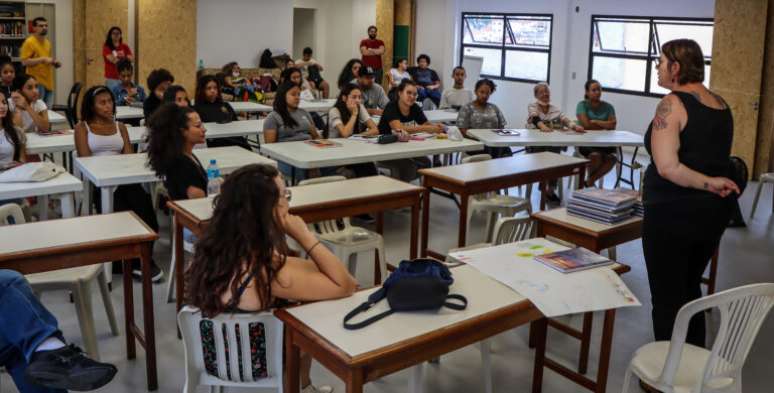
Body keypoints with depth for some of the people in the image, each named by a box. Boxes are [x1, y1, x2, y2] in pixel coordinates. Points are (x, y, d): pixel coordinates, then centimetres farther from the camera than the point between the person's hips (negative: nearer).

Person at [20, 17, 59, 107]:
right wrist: (43, 59, -20)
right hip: (36, 82, -8)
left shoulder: (47, 42, 15)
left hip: (48, 82, 8)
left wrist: (54, 63, 7)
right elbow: (24, 62, -15)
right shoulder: (29, 42, -9)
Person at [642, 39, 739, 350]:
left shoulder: (673, 103, -16)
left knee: (667, 296, 4)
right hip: (715, 211, 8)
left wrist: (709, 184, -19)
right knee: (690, 288, 21)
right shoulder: (721, 104, 8)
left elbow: (667, 167, -26)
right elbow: (713, 158, 17)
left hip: (673, 213, -8)